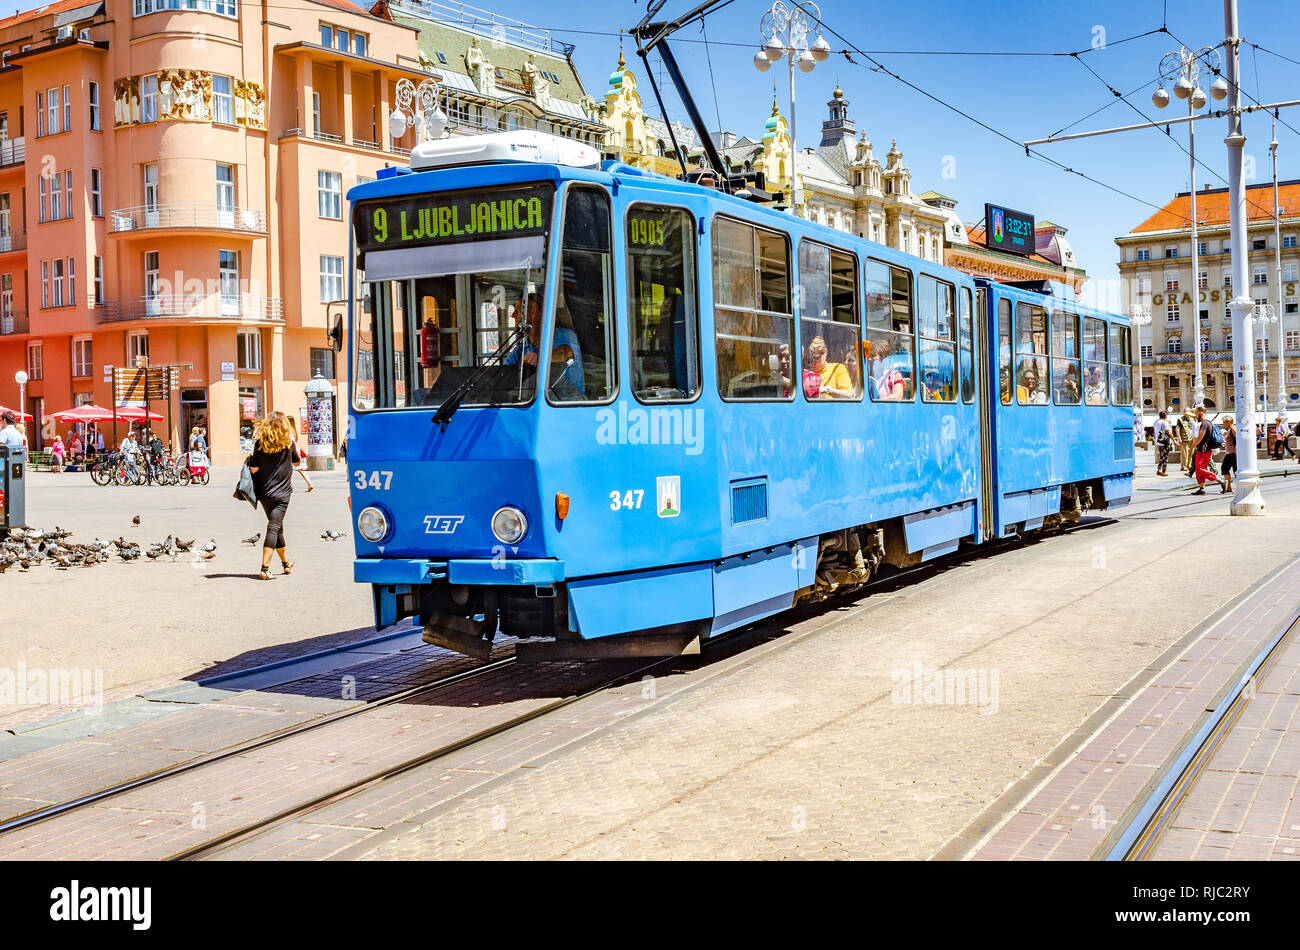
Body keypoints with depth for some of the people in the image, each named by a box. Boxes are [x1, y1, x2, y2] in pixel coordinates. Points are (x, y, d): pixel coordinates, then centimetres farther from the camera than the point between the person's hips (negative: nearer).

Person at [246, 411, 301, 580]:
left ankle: (286, 563, 32)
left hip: (265, 492, 2)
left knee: (277, 527, 17)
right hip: (282, 492, -2)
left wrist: (251, 460, 15)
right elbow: (296, 461, 15)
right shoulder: (288, 442, -2)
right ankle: (265, 568, -20)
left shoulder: (260, 443, -3)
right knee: (274, 528, -7)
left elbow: (254, 469, -6)